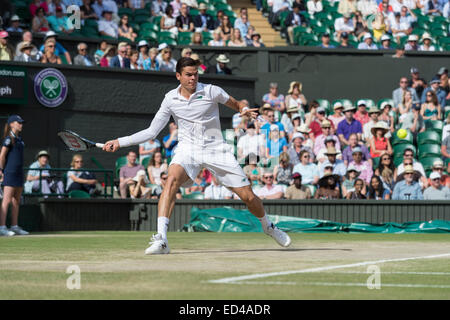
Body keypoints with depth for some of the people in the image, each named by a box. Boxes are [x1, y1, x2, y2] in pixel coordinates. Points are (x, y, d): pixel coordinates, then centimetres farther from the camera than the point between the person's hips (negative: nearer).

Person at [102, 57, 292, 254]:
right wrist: (120, 142, -1)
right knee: (172, 179, -32)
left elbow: (237, 105, 7)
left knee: (248, 196, -2)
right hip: (188, 149, 1)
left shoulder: (211, 91, -8)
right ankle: (160, 240, -37)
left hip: (216, 150, -1)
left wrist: (246, 111, -17)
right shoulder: (170, 99, 0)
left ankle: (268, 226, 32)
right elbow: (151, 132, 5)